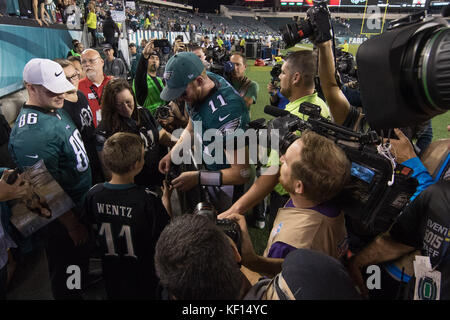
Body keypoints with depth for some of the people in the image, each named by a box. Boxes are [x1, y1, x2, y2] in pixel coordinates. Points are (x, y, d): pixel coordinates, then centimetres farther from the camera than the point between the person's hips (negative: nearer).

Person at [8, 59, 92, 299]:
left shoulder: (57, 110, -1)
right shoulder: (30, 134, -30)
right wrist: (72, 225, -17)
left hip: (83, 205, 9)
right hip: (64, 218, -9)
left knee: (82, 259, 30)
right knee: (67, 278, 16)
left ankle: (81, 288, 54)